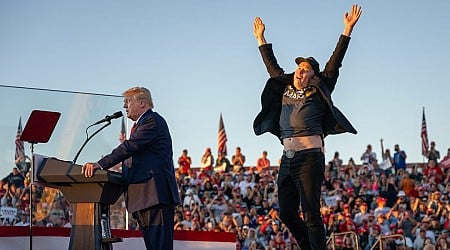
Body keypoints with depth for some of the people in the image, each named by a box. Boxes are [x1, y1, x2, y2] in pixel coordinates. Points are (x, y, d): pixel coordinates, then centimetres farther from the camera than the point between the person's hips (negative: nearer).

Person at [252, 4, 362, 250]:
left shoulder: (317, 92, 3)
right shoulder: (285, 88, 17)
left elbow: (334, 63, -1)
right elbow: (272, 65, 30)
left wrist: (347, 30, -5)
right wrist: (261, 39, 37)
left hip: (310, 158, -6)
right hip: (288, 159, 6)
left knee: (311, 213, -11)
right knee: (287, 214, 7)